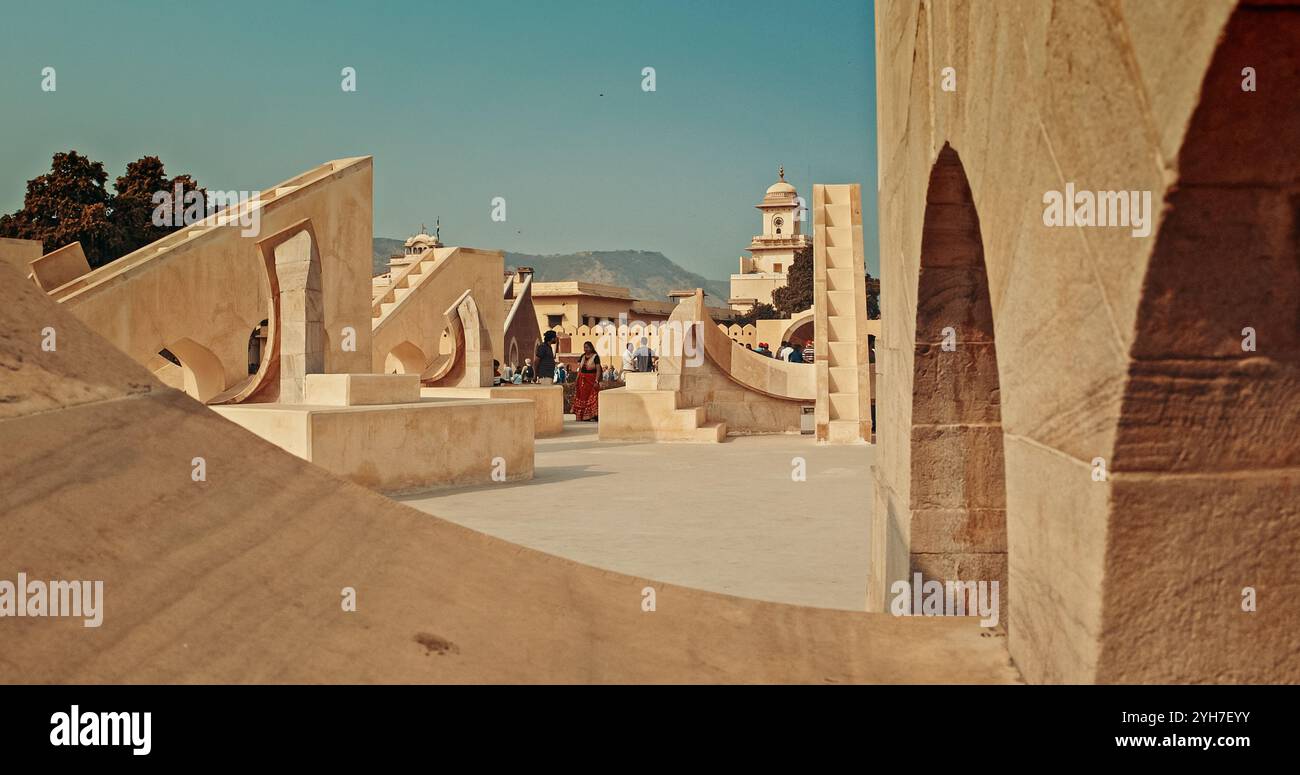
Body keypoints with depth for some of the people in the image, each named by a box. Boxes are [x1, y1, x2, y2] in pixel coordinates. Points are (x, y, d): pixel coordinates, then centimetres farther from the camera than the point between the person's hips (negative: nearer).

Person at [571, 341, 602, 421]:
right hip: (582, 380, 6)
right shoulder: (582, 357, 13)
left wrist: (596, 381, -19)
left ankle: (593, 416, -9)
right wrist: (577, 380, 8)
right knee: (582, 398, 4)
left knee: (592, 398, -9)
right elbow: (579, 369, 16)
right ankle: (583, 416, 7)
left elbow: (598, 370, -10)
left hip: (591, 379, -6)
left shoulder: (595, 357, -5)